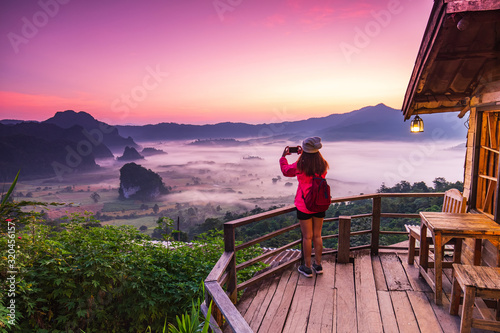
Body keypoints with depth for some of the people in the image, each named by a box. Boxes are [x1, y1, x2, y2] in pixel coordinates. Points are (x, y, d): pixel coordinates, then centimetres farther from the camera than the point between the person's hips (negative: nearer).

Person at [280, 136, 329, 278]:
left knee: (307, 237, 7)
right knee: (317, 235, 16)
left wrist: (283, 157, 19)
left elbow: (286, 171, 3)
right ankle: (318, 265, 29)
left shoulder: (300, 166, -16)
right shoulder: (323, 165, -5)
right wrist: (303, 154, 26)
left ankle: (307, 267, 19)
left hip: (304, 206, -4)